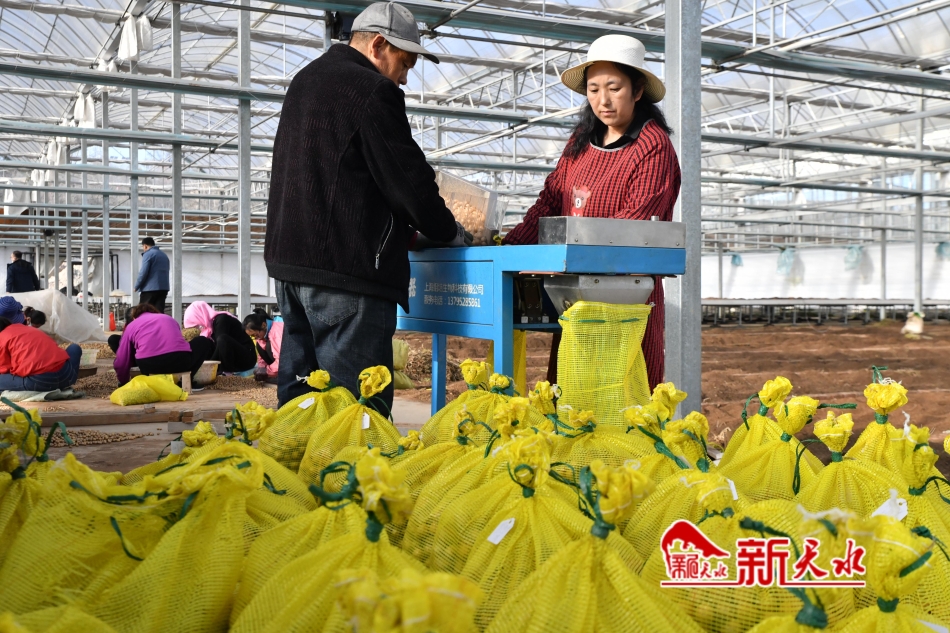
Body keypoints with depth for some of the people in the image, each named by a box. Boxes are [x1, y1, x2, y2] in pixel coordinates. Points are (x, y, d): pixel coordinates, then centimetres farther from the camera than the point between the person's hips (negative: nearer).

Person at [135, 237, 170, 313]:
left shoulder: (148, 254, -5)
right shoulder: (164, 255, 19)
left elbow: (143, 273, -12)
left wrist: (136, 287, -3)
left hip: (150, 288, -7)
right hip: (164, 288, 7)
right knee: (159, 312, 2)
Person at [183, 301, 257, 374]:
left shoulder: (222, 319, -17)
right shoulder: (212, 323, 8)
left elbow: (221, 344, -23)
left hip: (246, 358, -9)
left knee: (222, 339, -33)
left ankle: (228, 371, -19)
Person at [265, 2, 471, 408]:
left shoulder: (305, 80, 19)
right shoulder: (373, 90, -10)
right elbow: (408, 179, -11)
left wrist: (401, 229, 18)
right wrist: (451, 233, 6)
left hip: (287, 257, 10)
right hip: (347, 266, -9)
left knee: (298, 392, 14)